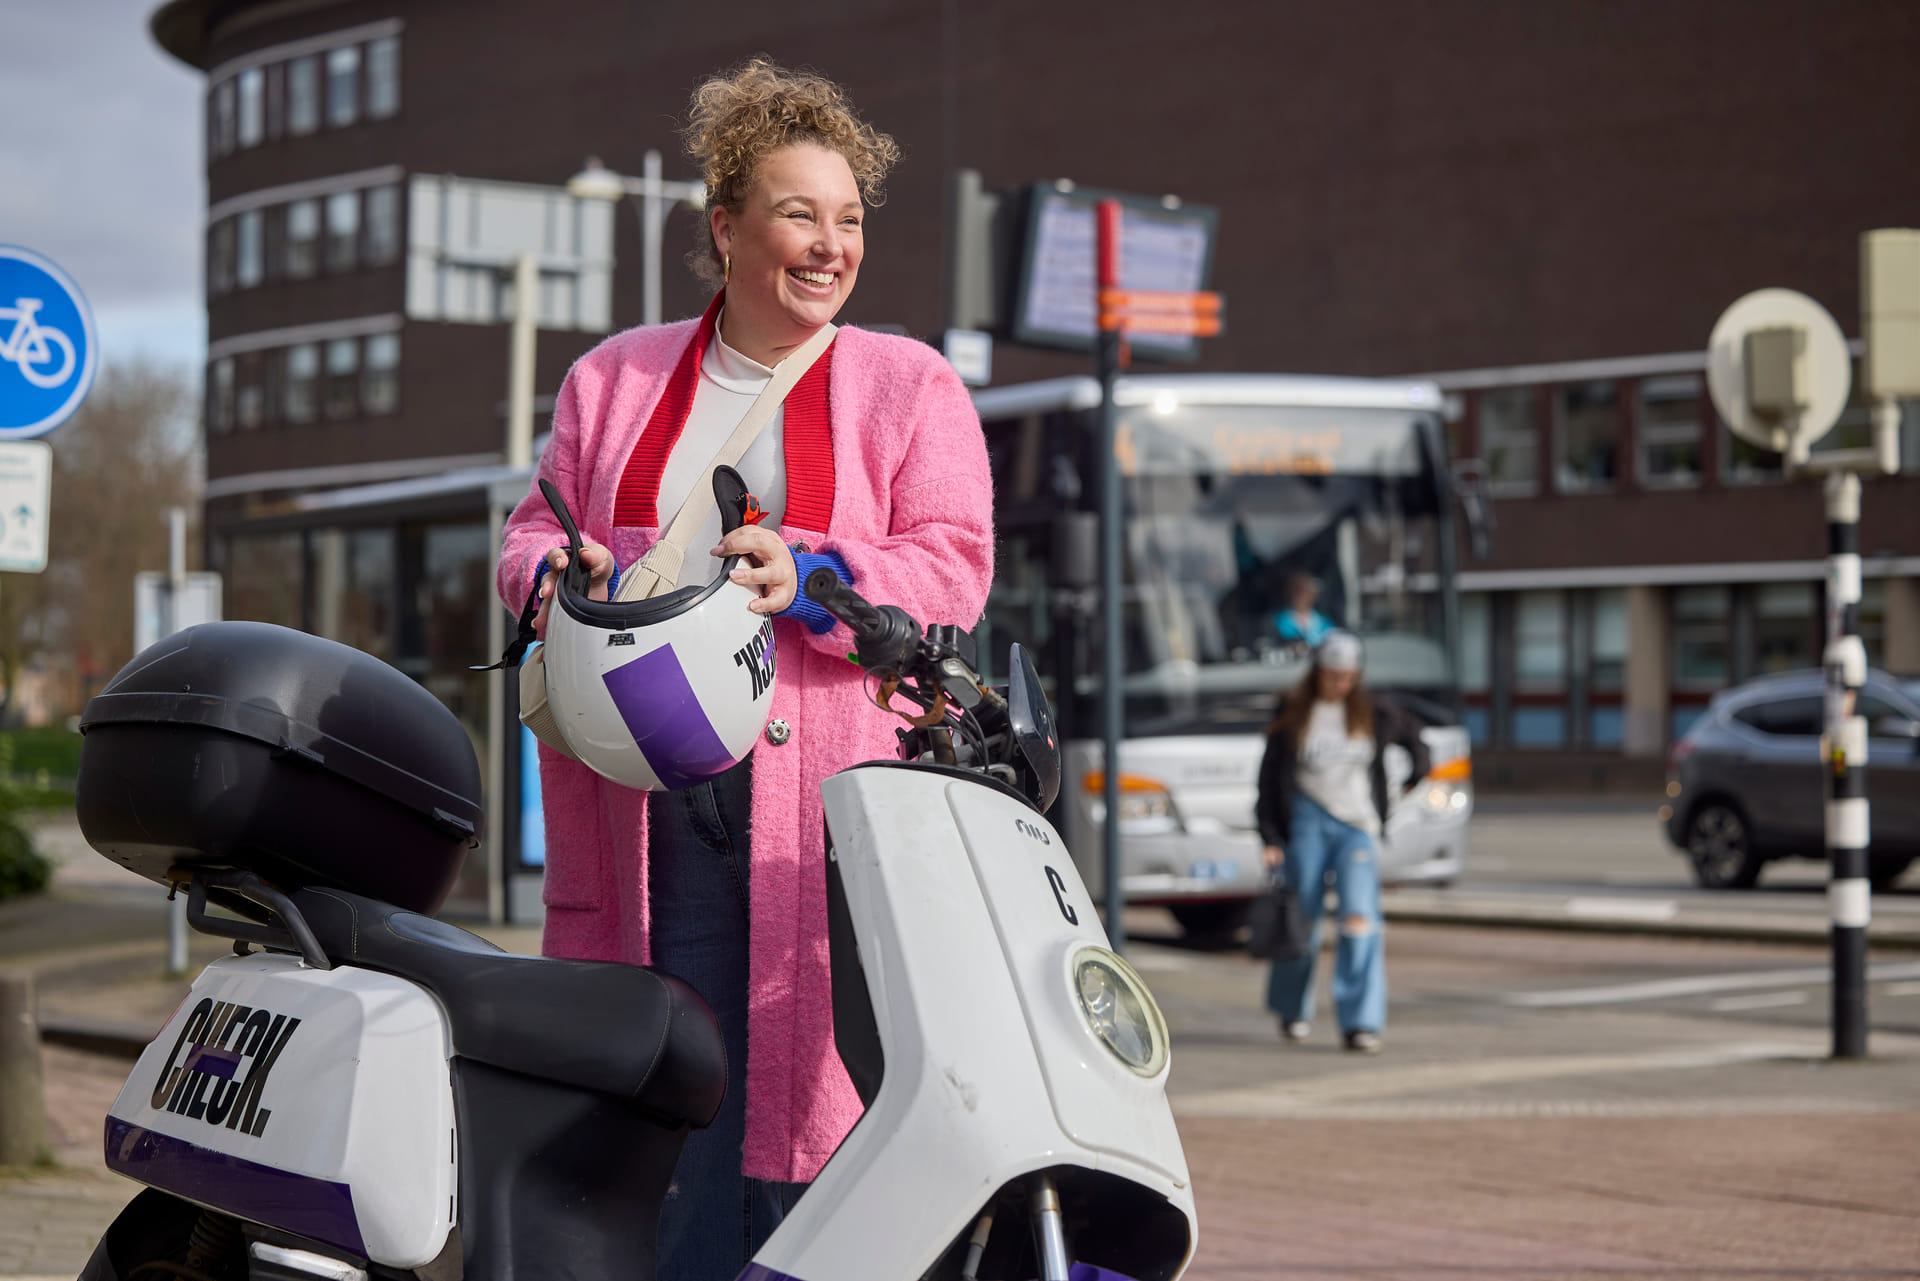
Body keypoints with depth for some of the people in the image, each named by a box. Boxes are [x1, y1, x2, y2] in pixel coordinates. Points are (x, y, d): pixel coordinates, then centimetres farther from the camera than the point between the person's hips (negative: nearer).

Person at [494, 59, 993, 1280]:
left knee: (805, 1081, -7)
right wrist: (555, 574, -4)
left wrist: (811, 579, -18)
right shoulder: (614, 378, 18)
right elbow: (535, 526, 20)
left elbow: (954, 567, -1)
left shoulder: (912, 387, 9)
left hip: (828, 786, -2)